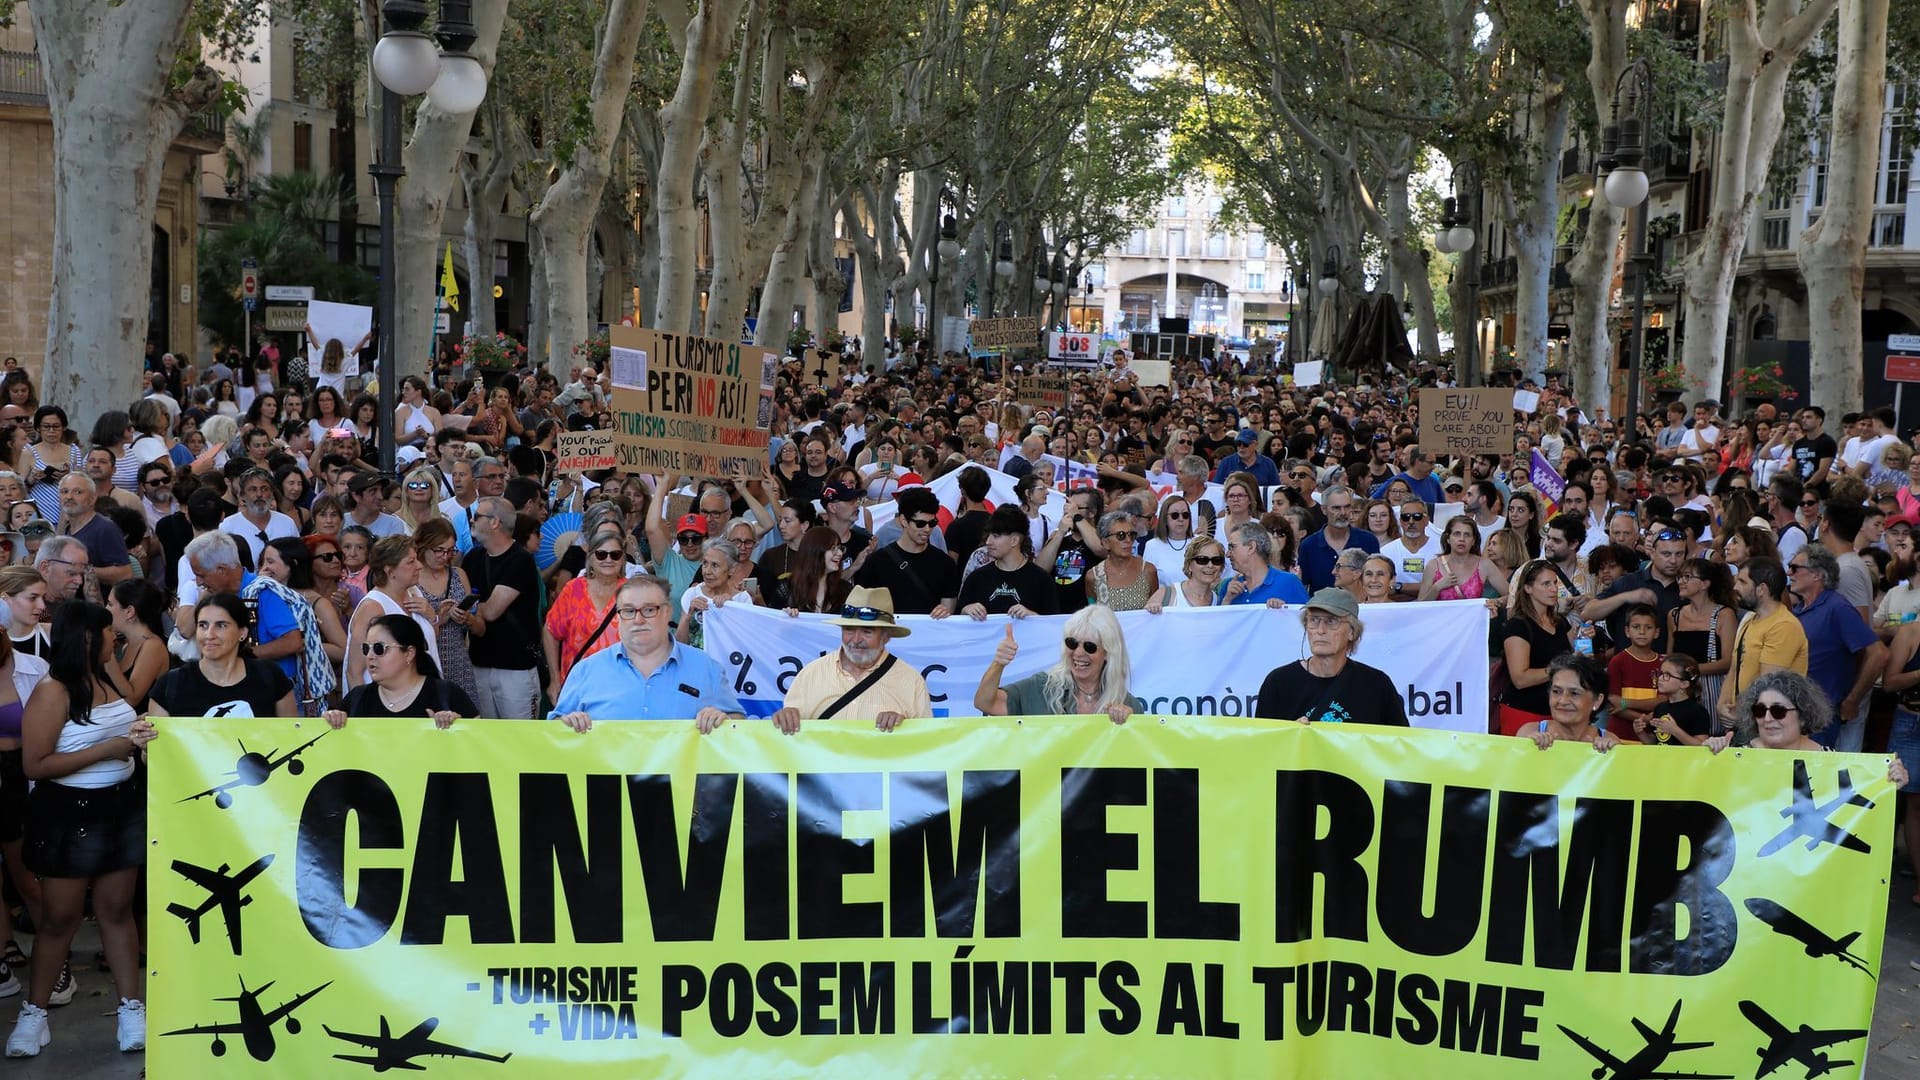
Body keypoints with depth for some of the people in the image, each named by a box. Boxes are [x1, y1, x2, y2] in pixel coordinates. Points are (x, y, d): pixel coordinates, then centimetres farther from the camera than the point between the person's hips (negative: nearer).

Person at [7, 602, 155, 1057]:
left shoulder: (108, 678, 6)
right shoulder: (52, 691, -16)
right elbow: (34, 765, -20)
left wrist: (134, 734, 2)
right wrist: (105, 751, -22)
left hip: (124, 805, 6)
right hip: (70, 813, -6)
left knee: (117, 908, 9)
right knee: (59, 916, 4)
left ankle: (132, 1009, 13)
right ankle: (34, 1013, 18)